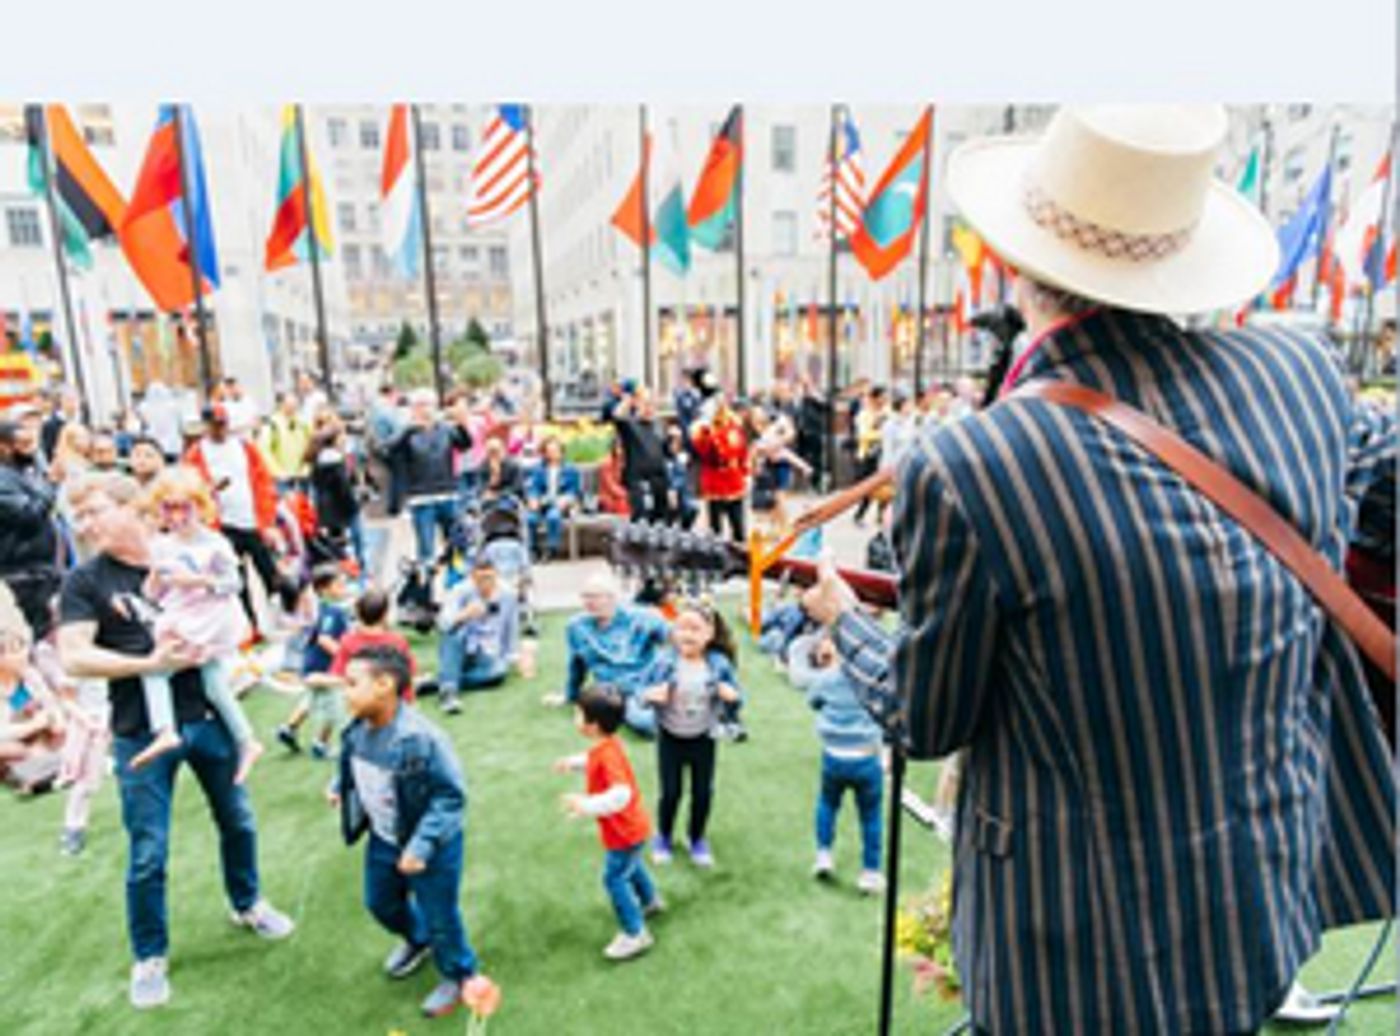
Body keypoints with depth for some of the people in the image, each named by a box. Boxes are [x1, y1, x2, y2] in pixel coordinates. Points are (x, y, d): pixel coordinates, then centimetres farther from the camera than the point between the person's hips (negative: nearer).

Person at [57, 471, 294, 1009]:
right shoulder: (84, 581, -6)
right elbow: (73, 659, -14)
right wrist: (149, 663, -21)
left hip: (207, 717, 3)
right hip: (142, 734, -3)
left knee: (238, 821, 18)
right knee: (148, 854, 6)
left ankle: (247, 904, 42)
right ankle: (149, 957, 28)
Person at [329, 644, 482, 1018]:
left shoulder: (421, 739, -35)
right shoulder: (357, 731, -11)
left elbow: (450, 797, -28)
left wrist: (421, 846, -31)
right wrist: (339, 787, -2)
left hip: (430, 849, -8)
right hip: (383, 841, 8)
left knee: (439, 917, 11)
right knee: (381, 903, 29)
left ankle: (458, 976, 41)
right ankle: (417, 940, 61)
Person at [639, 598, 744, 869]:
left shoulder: (719, 664, -13)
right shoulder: (665, 662, -16)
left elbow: (734, 695, -3)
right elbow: (645, 690, -6)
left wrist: (731, 697, -25)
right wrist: (651, 695, -28)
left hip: (703, 738, 1)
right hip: (670, 737, -1)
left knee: (703, 792, 11)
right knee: (671, 792, 9)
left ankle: (697, 839, 38)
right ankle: (663, 838, 37)